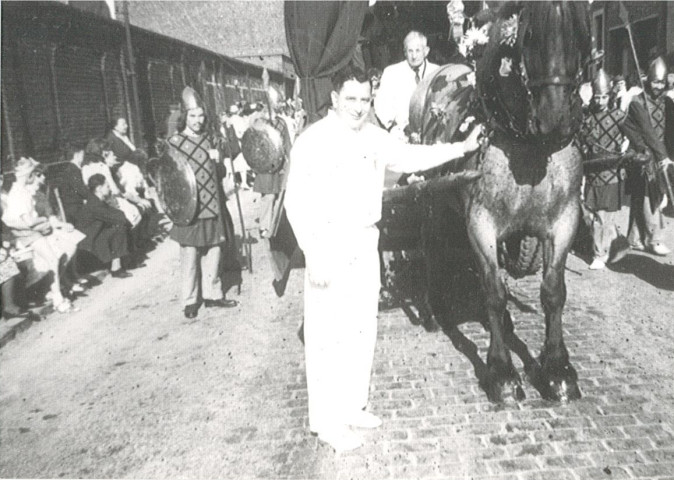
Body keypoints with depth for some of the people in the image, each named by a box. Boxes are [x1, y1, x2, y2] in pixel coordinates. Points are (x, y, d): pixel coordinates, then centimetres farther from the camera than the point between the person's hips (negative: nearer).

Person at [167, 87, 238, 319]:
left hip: (212, 206, 5)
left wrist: (217, 160, 0)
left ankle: (212, 294, 22)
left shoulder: (208, 140, 13)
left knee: (213, 251, 9)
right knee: (190, 254, -1)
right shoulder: (174, 142, -3)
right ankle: (190, 300, 11)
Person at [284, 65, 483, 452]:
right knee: (329, 334, -1)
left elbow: (411, 157, 16)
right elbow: (297, 202, -15)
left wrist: (461, 148, 10)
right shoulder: (313, 141, -13)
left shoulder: (374, 137, 6)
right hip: (330, 246, -7)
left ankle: (353, 405, 30)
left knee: (362, 329, 14)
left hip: (366, 245, 7)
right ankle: (328, 421, 12)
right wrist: (315, 257, -19)